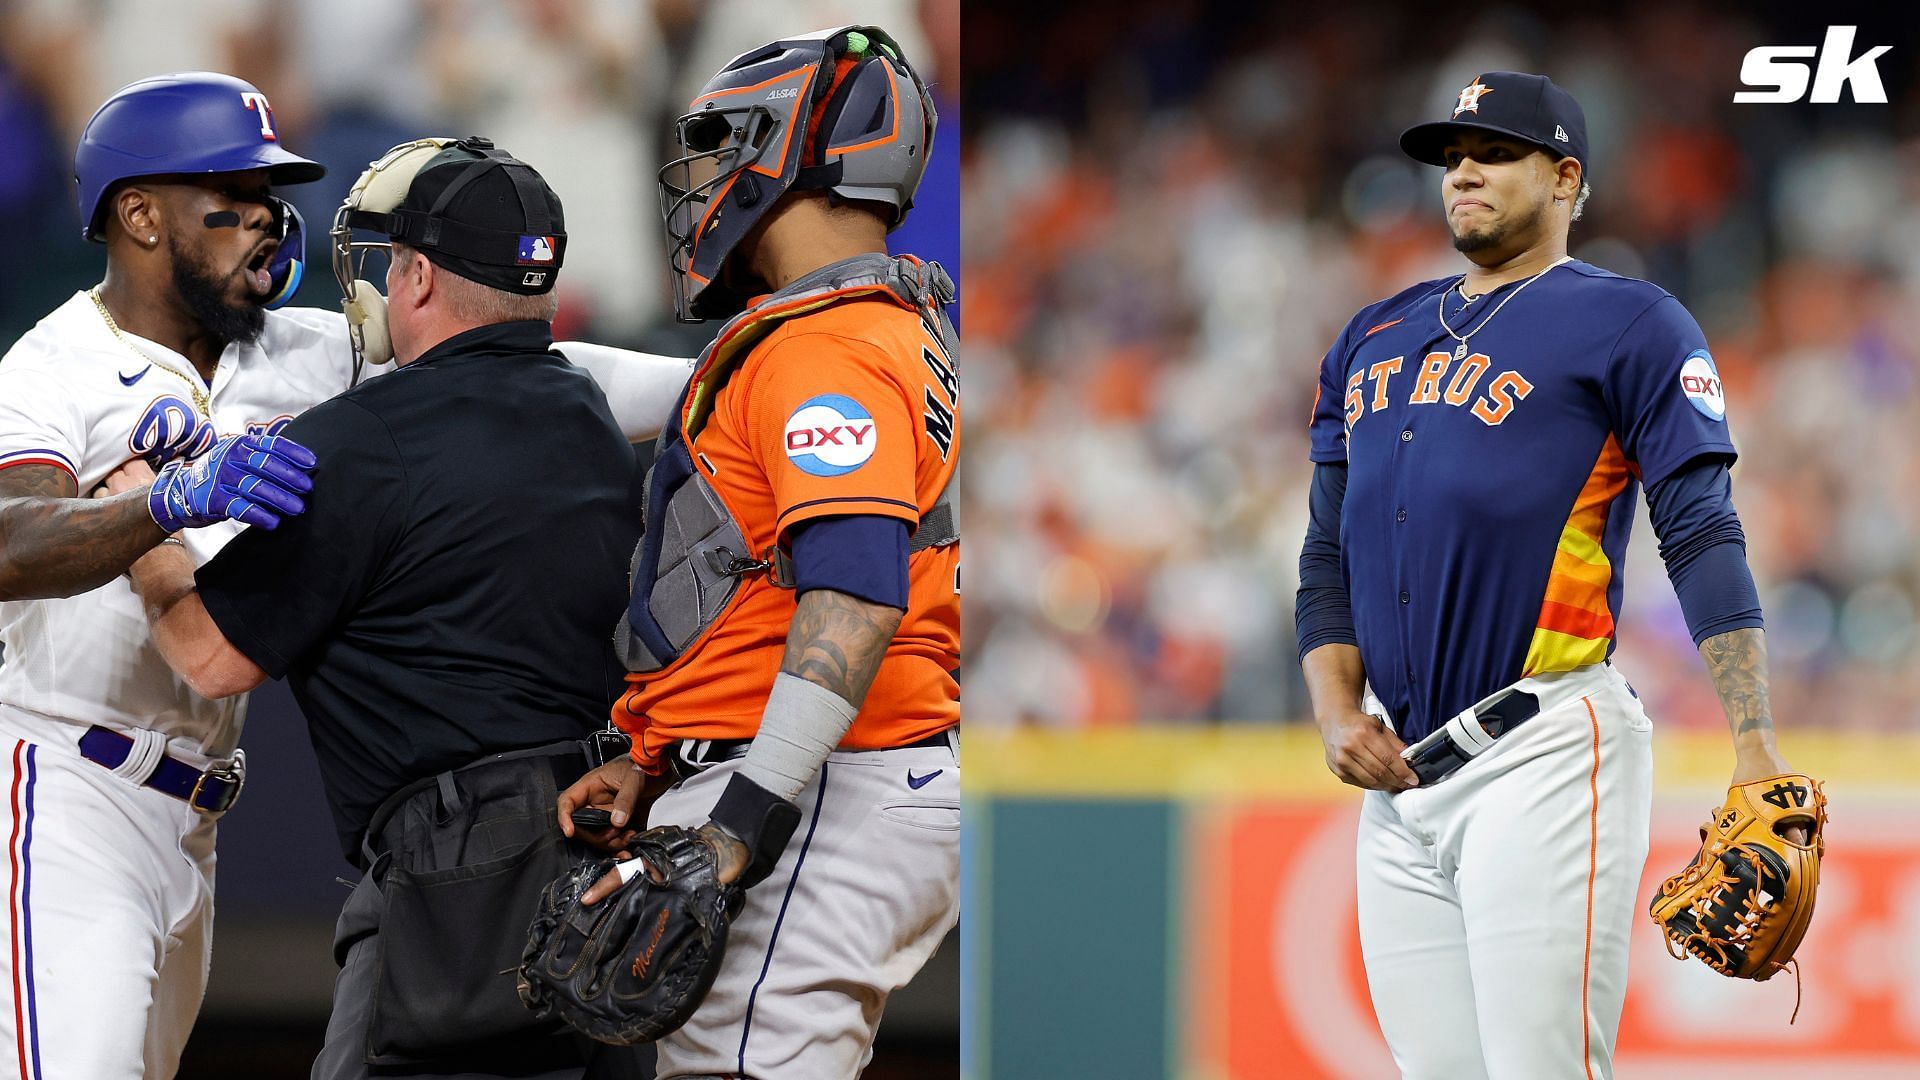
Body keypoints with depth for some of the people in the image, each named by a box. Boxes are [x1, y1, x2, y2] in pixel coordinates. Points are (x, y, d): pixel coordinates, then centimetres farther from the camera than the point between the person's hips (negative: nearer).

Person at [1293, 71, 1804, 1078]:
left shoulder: (1629, 325, 1)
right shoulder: (1374, 340, 20)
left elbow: (1704, 541, -6)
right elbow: (1328, 559, 23)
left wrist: (1756, 749, -17)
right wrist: (1338, 719, 5)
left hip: (1545, 758, -6)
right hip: (1398, 774, 7)